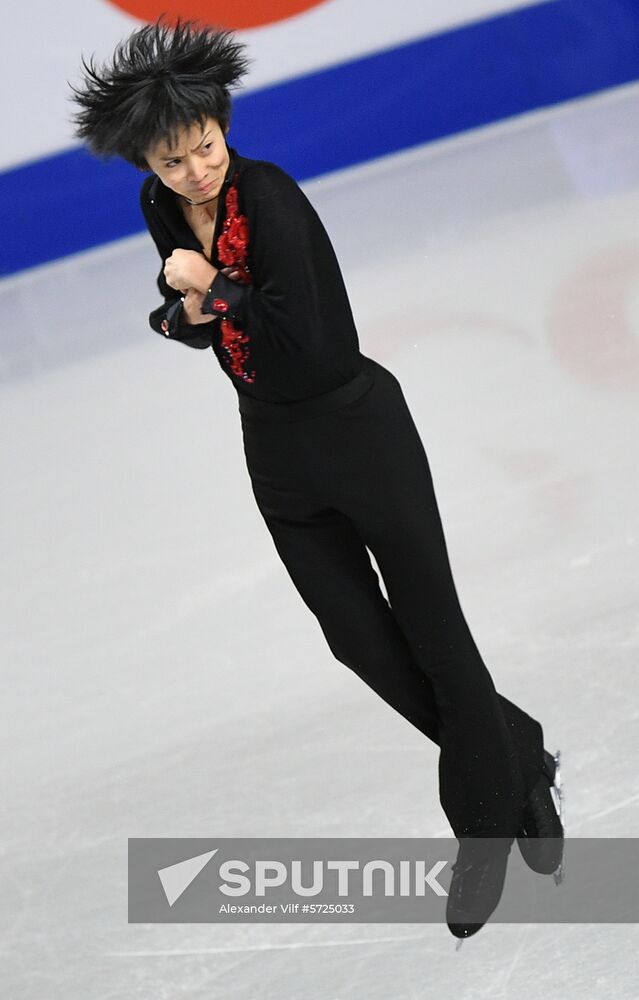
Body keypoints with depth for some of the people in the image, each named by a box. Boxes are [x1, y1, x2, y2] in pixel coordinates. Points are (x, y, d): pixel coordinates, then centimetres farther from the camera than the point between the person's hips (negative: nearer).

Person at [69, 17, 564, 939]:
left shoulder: (269, 196, -23)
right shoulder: (160, 209, -2)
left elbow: (305, 342, -28)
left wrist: (215, 287, -20)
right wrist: (190, 314, -8)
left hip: (358, 429, -7)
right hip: (276, 447, 7)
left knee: (433, 630, 4)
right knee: (360, 640, 10)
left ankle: (487, 827, 18)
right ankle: (521, 762, 28)